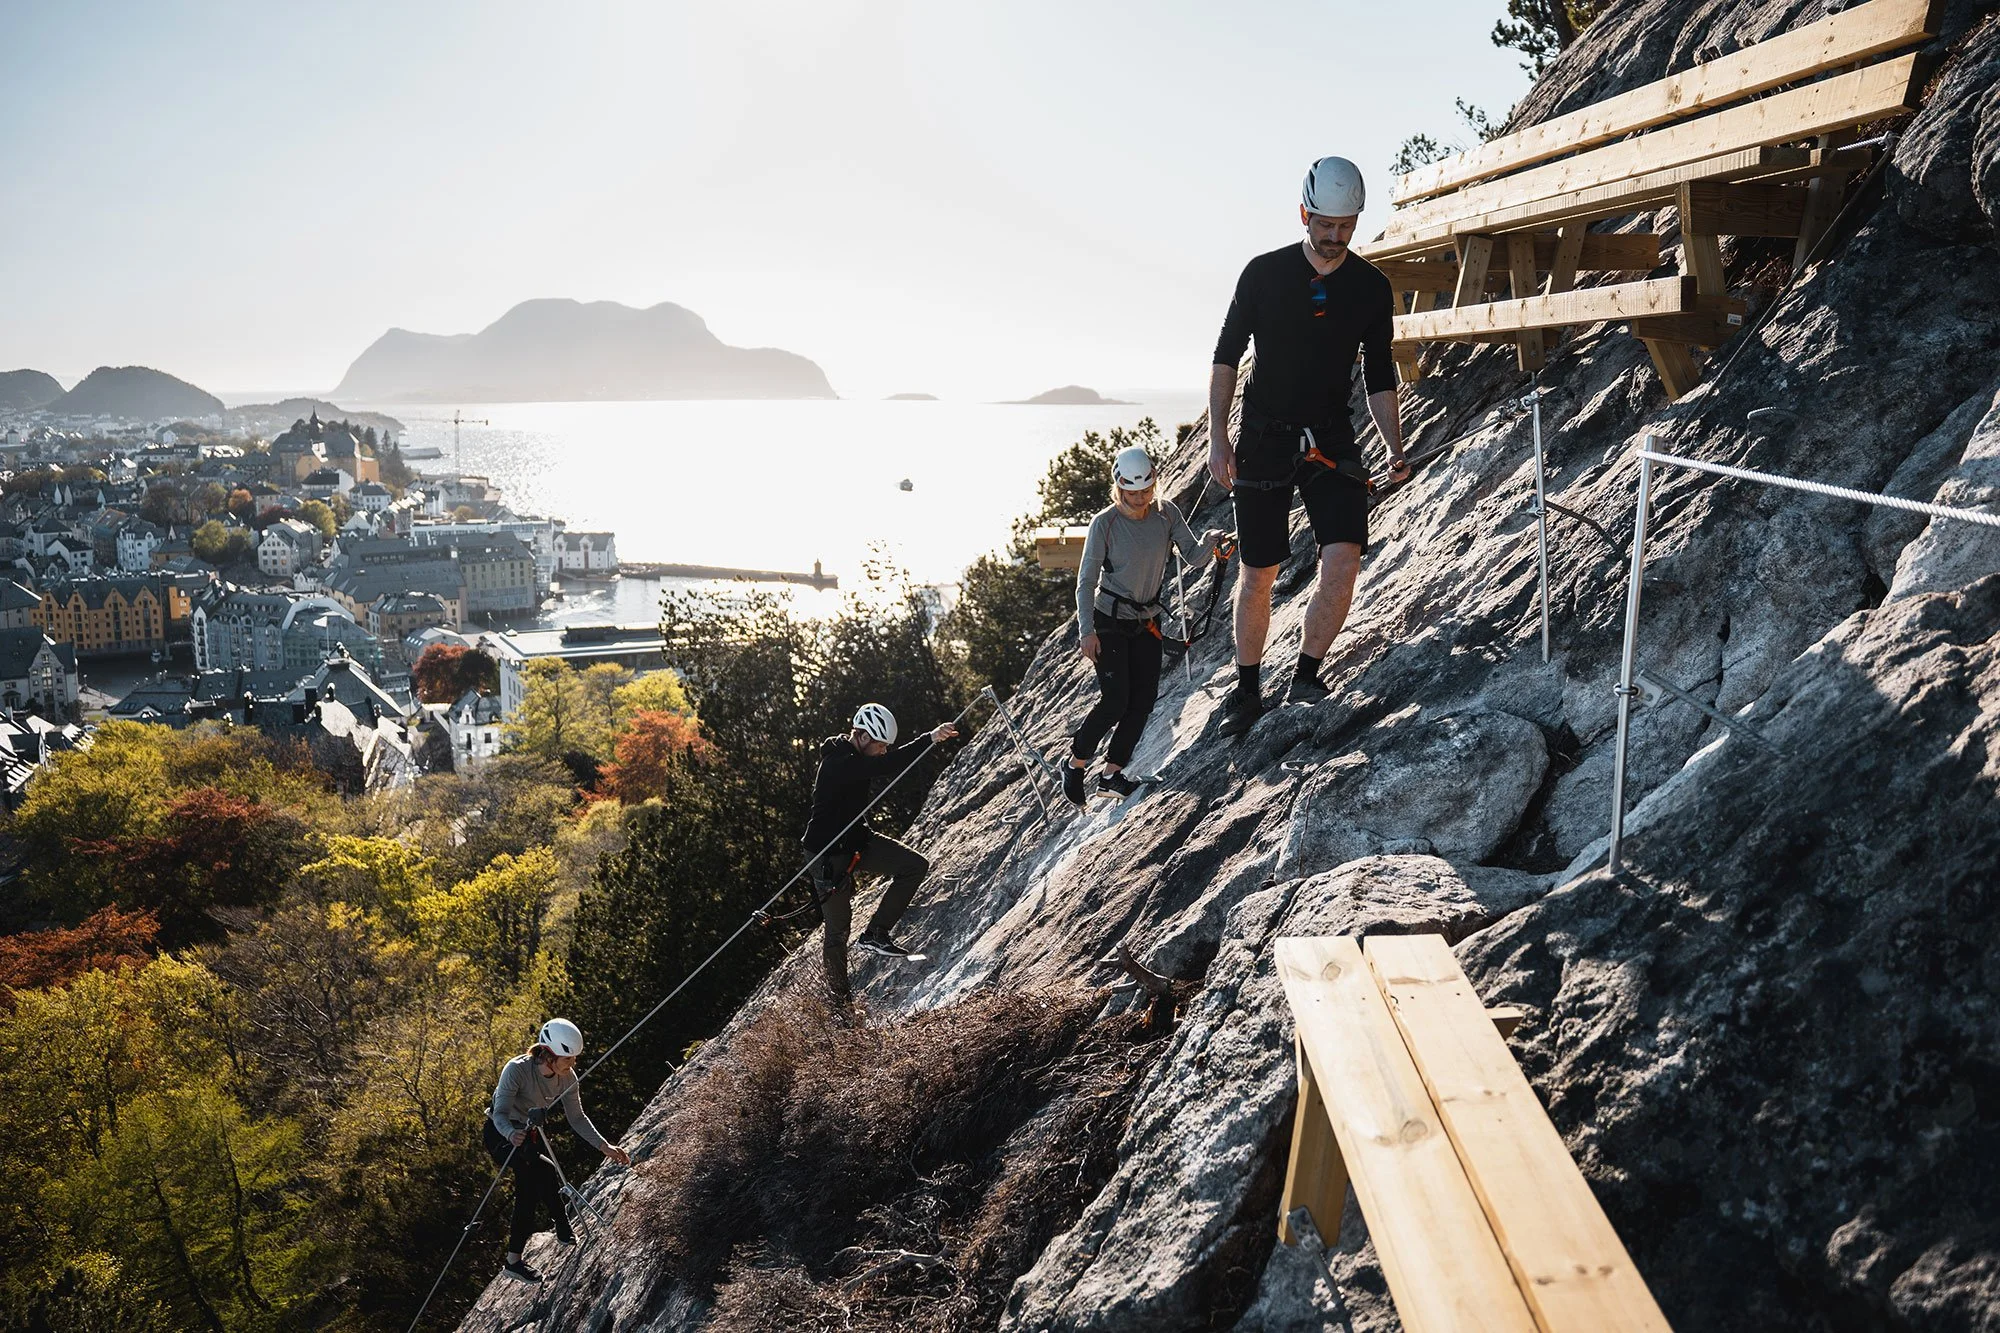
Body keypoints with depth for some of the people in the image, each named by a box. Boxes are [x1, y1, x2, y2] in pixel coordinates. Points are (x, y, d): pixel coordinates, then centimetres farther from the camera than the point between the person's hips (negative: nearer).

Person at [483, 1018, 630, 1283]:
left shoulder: (567, 1078, -14)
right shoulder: (516, 1070, -31)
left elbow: (577, 1118, -6)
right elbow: (500, 1113, -30)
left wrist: (604, 1146, -14)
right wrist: (511, 1134, -51)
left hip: (530, 1134, 6)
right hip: (501, 1135, -6)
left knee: (529, 1194, 6)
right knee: (545, 1170, -27)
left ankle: (514, 1261, 20)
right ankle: (564, 1230, -9)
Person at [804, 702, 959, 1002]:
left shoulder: (857, 757, 1)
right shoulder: (838, 764, -30)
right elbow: (887, 766, -41)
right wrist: (930, 739, -45)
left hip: (856, 841, 9)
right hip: (829, 853, -9)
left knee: (915, 865, -6)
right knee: (838, 928, 3)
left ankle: (876, 933, -1)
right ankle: (837, 995, 24)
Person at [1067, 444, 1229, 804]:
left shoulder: (1166, 513, -5)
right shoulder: (1105, 524, -16)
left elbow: (1194, 558, -9)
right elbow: (1086, 581, -13)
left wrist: (1209, 542, -31)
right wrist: (1087, 632, -19)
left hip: (1147, 621, 5)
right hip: (1109, 622, -5)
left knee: (1144, 700, -2)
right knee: (1115, 701, -12)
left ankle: (1111, 775, 8)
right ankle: (1076, 764, 6)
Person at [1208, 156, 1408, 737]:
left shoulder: (1371, 287, 1)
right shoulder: (1264, 273, -4)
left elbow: (1378, 377, 6)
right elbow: (1227, 355, 1)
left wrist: (1396, 449, -6)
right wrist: (1218, 437, -7)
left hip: (1332, 438, 1)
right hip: (1264, 438, -1)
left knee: (1343, 558, -19)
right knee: (1258, 574, 4)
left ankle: (1305, 677, -4)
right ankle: (1247, 688, 21)